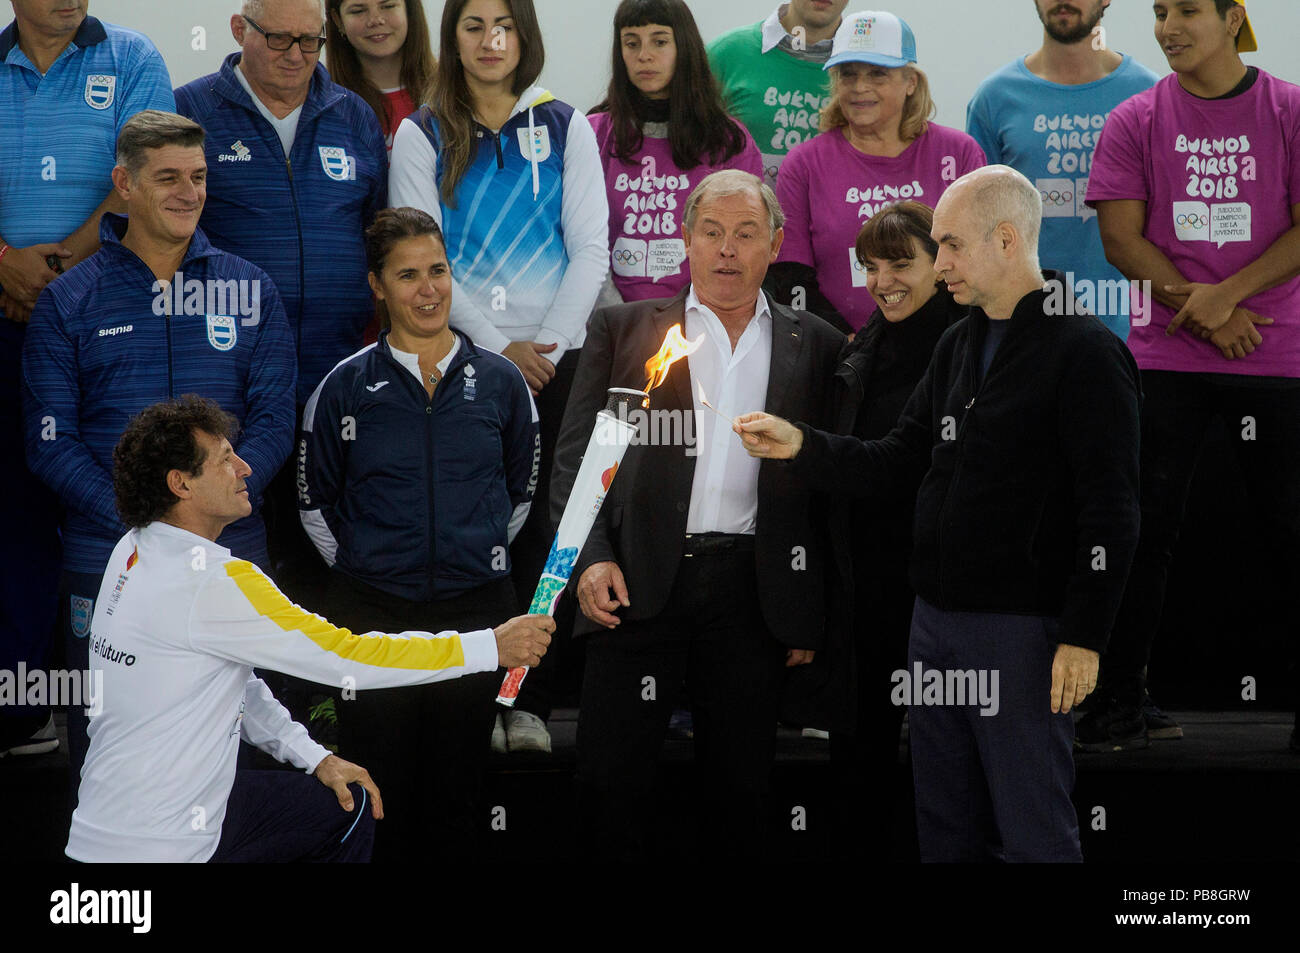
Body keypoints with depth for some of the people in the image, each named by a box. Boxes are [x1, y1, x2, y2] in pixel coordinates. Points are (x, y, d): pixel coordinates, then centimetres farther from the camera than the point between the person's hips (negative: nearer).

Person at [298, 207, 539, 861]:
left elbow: (521, 489, 16)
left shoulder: (500, 382, 4)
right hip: (372, 613, -1)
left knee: (458, 788, 7)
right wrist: (361, 565, 5)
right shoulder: (345, 387, 0)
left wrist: (477, 556, 10)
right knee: (379, 789, 2)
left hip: (476, 609, 1)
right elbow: (315, 500, 9)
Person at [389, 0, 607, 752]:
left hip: (553, 357, 1)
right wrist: (497, 348, -9)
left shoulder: (565, 129, 9)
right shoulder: (423, 138, 6)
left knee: (538, 519, -3)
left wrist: (548, 345, -7)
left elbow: (591, 251, 4)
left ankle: (531, 699, 0)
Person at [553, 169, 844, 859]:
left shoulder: (816, 346, 12)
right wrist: (591, 557, -10)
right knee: (610, 778, -3)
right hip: (638, 582, -1)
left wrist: (814, 613, 6)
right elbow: (577, 454, 5)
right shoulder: (622, 329, 10)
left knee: (740, 788, 6)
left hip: (753, 589, 1)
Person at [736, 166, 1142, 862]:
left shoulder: (1085, 352, -12)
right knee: (946, 828, 14)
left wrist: (1083, 637, -19)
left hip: (1022, 631, -8)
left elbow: (1111, 512, -15)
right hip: (936, 621, 8)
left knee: (1032, 835, -3)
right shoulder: (958, 346, 15)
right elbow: (898, 463, 16)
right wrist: (800, 446, 1)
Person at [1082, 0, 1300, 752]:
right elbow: (1122, 237, 0)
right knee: (1146, 528, 1)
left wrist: (1227, 294, -15)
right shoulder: (1136, 122, 5)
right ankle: (1120, 702, 8)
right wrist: (1201, 311, -10)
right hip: (1166, 359, 1)